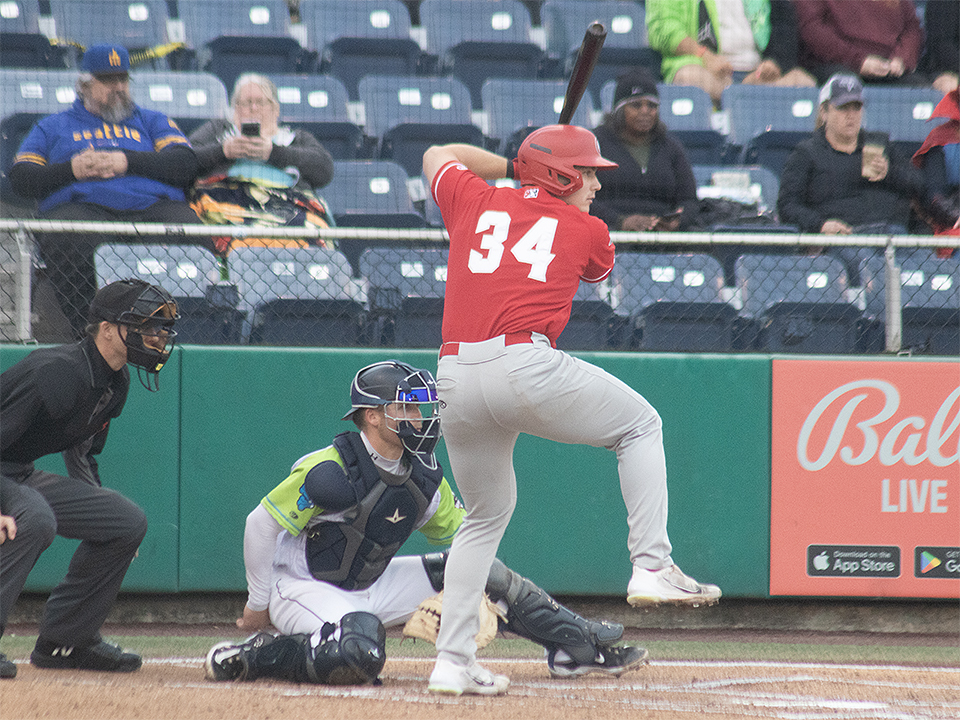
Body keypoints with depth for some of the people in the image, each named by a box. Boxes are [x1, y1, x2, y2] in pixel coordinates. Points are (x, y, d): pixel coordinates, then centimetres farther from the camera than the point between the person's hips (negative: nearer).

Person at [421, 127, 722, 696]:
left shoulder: (474, 201, 20)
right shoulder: (586, 231, 12)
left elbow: (438, 154, 41)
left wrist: (514, 167, 46)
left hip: (455, 380, 4)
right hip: (526, 366, -4)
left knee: (485, 517, 20)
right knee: (640, 426, 17)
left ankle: (452, 661, 15)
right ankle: (651, 566, 5)